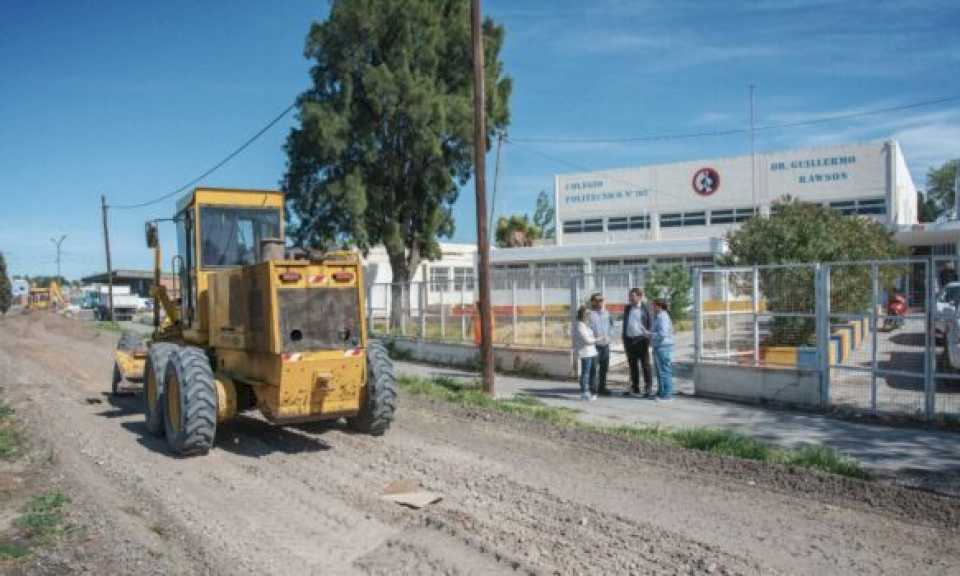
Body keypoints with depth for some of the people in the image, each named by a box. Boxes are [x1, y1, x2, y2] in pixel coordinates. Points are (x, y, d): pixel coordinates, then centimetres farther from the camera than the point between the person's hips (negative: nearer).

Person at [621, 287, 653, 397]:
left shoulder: (645, 308, -1)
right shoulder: (627, 308, 11)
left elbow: (649, 323, 0)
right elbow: (625, 324, 14)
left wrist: (648, 338, -9)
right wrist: (624, 341, 9)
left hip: (641, 340, -4)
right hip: (630, 340, 4)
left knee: (645, 365, -2)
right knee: (633, 365, 9)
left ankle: (648, 388, 1)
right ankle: (635, 387, 17)